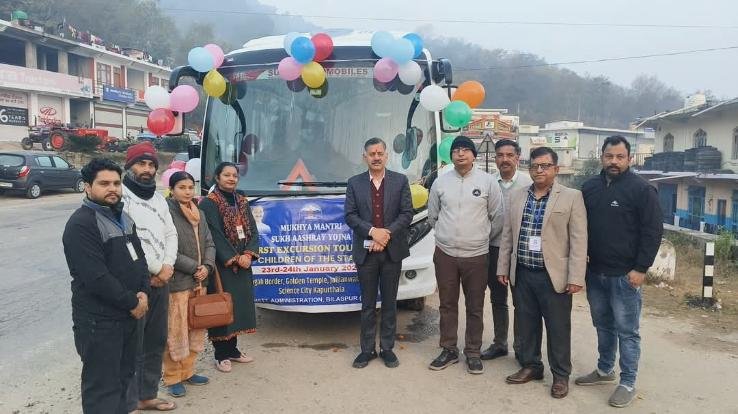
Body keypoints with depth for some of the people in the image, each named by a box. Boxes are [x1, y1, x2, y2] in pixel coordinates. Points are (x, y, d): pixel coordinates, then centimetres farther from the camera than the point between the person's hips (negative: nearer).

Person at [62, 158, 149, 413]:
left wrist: (143, 292, -4)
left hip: (128, 315, 8)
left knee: (124, 375, 20)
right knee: (102, 386, 0)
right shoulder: (81, 224, -16)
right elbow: (96, 277, -23)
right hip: (99, 320, -8)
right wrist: (132, 302, -15)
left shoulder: (123, 217, 11)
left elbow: (139, 257, 13)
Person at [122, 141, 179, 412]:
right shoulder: (121, 196, -10)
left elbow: (170, 234, 13)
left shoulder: (159, 198, 15)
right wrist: (156, 270, -10)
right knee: (133, 345, -4)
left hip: (161, 280, 8)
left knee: (156, 341, 16)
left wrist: (167, 267, -3)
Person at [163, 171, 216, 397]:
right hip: (176, 283, -7)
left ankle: (187, 371, 27)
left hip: (199, 282, 7)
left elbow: (209, 243, 11)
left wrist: (207, 266, -7)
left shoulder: (197, 213, 12)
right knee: (176, 331, 0)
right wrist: (195, 268, -14)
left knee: (196, 328, 13)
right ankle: (172, 378, 15)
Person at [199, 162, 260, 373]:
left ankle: (232, 349, 23)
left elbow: (253, 231, 7)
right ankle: (221, 355, 10)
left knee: (240, 305, 10)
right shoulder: (209, 203, -7)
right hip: (221, 266, -6)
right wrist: (234, 259, -16)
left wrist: (248, 254, -8)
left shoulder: (242, 201, 13)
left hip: (243, 263, 6)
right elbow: (215, 236, -14)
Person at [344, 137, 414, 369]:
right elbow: (349, 216, -2)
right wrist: (373, 231, -17)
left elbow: (407, 214, -3)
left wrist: (387, 234, -15)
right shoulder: (354, 183, 4)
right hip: (365, 252, 0)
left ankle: (387, 349, 20)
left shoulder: (400, 181, 3)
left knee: (389, 302, 8)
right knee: (368, 304, 9)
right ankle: (367, 349, 19)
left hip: (392, 251, 0)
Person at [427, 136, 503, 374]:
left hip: (476, 255, -1)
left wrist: (482, 235, 7)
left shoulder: (487, 181, -2)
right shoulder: (440, 182, 3)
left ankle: (473, 353, 22)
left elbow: (497, 217, 4)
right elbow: (432, 216, 13)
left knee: (475, 307, 9)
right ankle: (449, 350, 25)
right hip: (445, 254, 2)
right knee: (447, 305, 11)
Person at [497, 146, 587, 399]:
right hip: (522, 274, 4)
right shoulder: (516, 196, 9)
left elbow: (579, 240, -7)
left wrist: (576, 278, -12)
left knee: (558, 328, 7)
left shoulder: (572, 197, -4)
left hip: (554, 276, -4)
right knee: (526, 324, 14)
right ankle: (531, 366, 32)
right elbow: (507, 235, 12)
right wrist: (503, 268, 9)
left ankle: (561, 375, 23)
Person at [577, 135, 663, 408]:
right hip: (595, 273, 5)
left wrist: (641, 268, -13)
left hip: (625, 275, -5)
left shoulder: (641, 189, -8)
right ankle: (605, 370, 34)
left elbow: (653, 231, -9)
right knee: (603, 326, 18)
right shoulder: (590, 188, 7)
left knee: (626, 331, 3)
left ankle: (628, 383, 15)